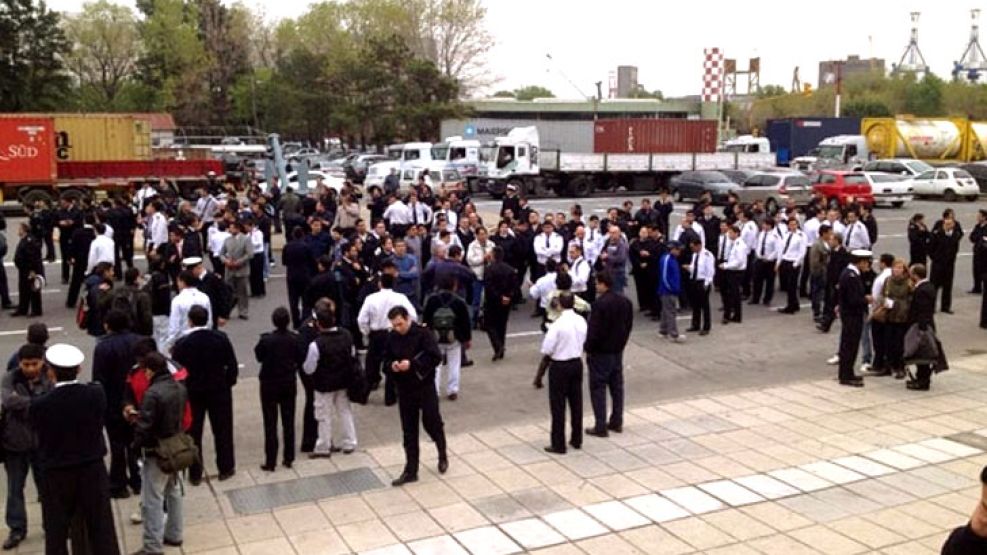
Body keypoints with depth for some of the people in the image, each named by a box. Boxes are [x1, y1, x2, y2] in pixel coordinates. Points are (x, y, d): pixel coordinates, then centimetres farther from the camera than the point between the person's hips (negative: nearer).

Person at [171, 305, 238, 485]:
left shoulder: (182, 343, -15)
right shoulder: (221, 338, -11)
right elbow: (232, 365, -8)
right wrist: (228, 383, 7)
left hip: (192, 393, -1)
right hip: (219, 390, 1)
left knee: (193, 433, 12)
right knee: (222, 430, 14)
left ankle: (195, 474, 18)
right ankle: (225, 468, 24)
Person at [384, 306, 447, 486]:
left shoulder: (423, 334, -15)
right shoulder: (392, 337, 0)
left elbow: (436, 357, -19)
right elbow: (386, 358, 11)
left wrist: (412, 364, -26)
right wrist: (392, 365, -13)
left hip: (425, 386, -4)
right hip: (404, 389, 4)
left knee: (431, 422, 7)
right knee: (409, 430, 9)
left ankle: (443, 455, 36)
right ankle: (411, 470, 17)